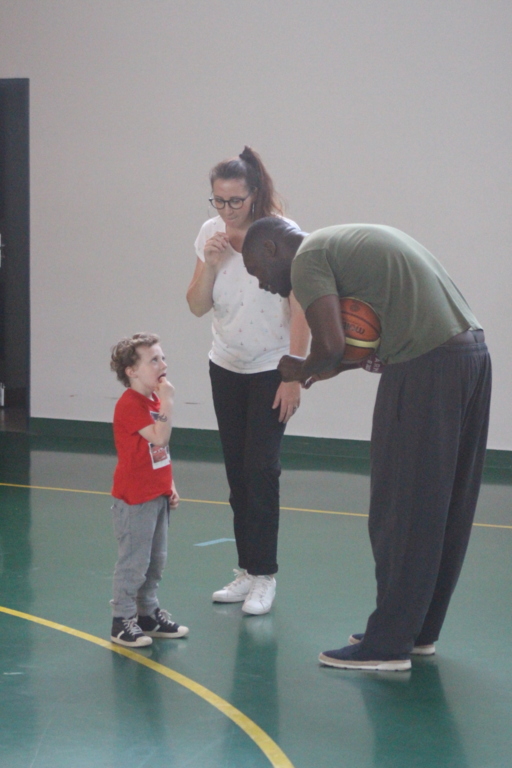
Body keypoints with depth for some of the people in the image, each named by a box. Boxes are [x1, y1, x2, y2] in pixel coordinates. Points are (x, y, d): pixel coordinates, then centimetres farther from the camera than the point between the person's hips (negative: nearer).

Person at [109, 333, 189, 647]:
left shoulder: (154, 400, 11)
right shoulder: (130, 404, -18)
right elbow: (159, 438, -28)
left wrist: (170, 486, 14)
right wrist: (168, 402, -26)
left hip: (157, 495, 9)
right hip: (135, 498, -9)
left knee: (156, 561, 16)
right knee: (134, 562, -4)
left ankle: (149, 615, 27)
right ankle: (122, 621, 5)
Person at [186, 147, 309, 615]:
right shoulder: (211, 234, -1)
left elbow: (300, 312, -15)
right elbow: (197, 306, 2)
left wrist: (293, 379, -18)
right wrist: (210, 263, -16)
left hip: (271, 370, -5)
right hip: (226, 367, 5)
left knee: (260, 470, -9)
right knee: (237, 471, 6)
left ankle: (264, 577, -2)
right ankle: (246, 571, 14)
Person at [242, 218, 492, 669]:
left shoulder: (309, 257, -4)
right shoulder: (347, 242, 25)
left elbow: (330, 342, -18)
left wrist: (302, 371, 3)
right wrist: (336, 366, 8)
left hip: (426, 368, -9)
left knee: (401, 513, -1)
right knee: (445, 511, 15)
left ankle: (388, 644, 5)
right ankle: (420, 631, 26)